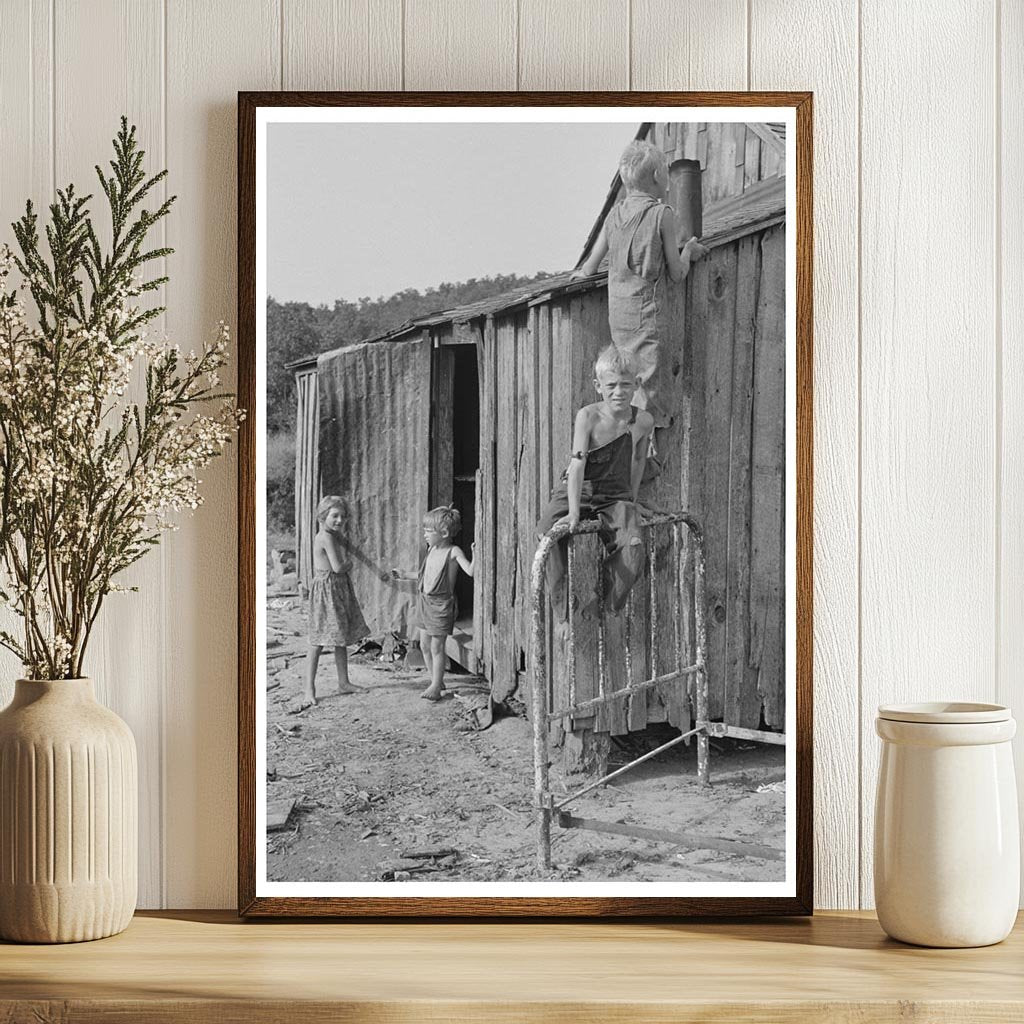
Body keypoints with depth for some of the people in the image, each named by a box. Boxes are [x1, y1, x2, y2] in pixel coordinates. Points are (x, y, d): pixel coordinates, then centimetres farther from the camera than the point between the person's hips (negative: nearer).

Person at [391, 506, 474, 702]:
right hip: (426, 602, 8)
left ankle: (436, 686, 7)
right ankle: (435, 680, 27)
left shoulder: (453, 552, -13)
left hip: (441, 604, -8)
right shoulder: (431, 550, 9)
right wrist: (405, 575, 25)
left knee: (436, 647, -2)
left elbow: (470, 571, -24)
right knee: (424, 645, 12)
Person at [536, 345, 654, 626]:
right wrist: (574, 512, -28)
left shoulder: (643, 421, -3)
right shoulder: (588, 416, -12)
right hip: (576, 492, -2)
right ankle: (564, 616, -19)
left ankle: (608, 613, -3)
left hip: (616, 498, 2)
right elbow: (578, 463, -20)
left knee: (633, 553, -25)